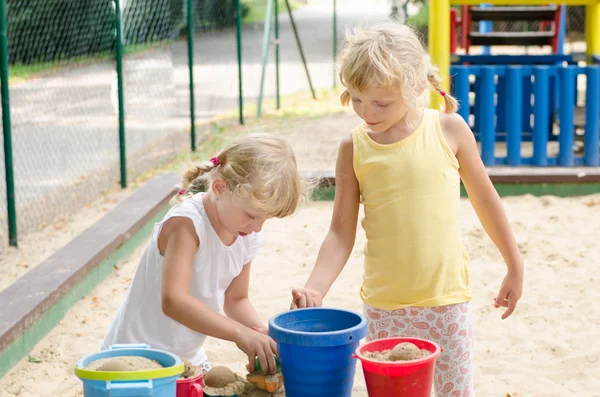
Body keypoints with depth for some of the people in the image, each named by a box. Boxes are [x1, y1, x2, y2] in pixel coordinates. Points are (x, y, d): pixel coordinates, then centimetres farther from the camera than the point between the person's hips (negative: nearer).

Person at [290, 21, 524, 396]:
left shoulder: (449, 130, -5)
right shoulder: (354, 149, -3)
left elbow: (485, 199, 6)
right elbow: (342, 232, -2)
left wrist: (515, 267, 12)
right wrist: (315, 287, -16)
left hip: (447, 295, -1)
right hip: (384, 304, 1)